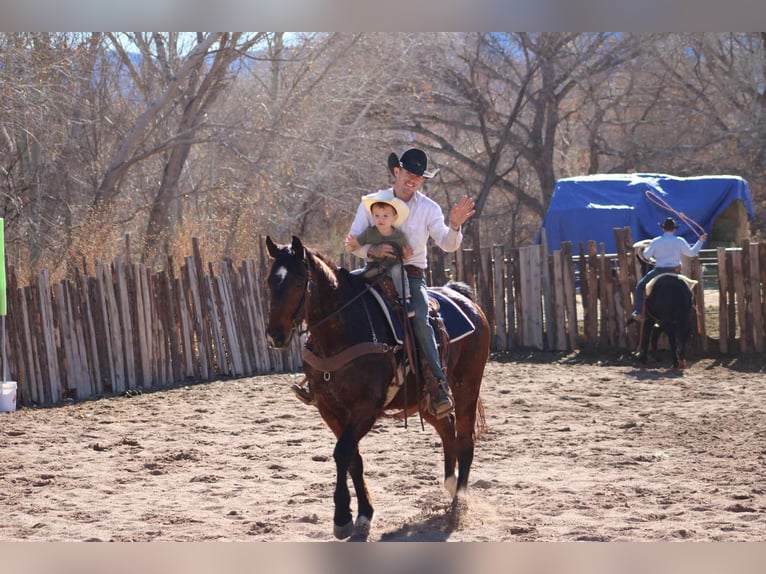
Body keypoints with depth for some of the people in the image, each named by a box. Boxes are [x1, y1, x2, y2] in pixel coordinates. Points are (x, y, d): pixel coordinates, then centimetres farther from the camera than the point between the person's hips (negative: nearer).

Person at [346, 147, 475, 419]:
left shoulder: (429, 208, 3)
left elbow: (447, 244, -7)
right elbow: (353, 242, -1)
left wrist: (455, 225, -28)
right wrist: (373, 250, -22)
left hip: (412, 274, -2)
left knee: (420, 318, -28)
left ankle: (440, 386, -30)